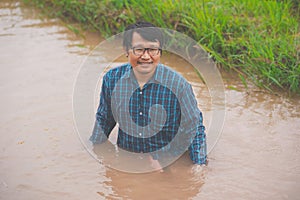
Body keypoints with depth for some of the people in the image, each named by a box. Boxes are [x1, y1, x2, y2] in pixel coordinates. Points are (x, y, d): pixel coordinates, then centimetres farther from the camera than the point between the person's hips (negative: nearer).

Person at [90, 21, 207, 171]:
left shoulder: (178, 84, -12)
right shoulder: (112, 78, -3)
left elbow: (194, 128, -1)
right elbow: (103, 120, 14)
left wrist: (199, 166, -6)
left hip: (168, 163, -3)